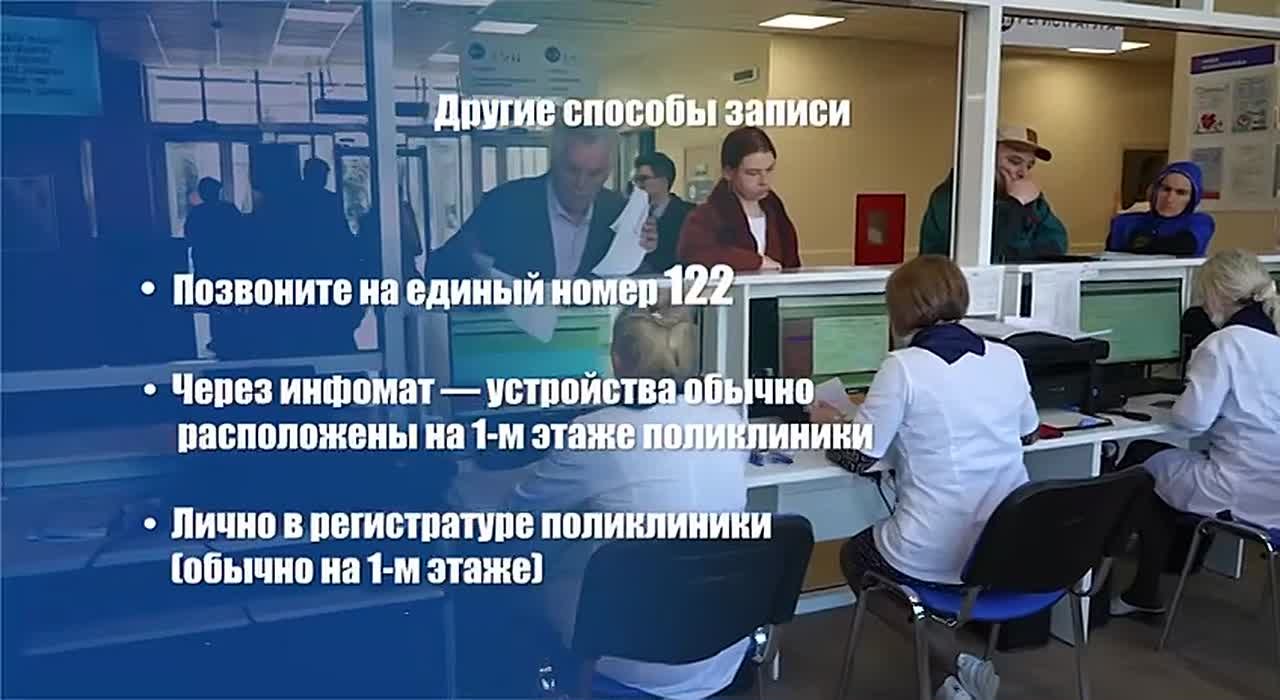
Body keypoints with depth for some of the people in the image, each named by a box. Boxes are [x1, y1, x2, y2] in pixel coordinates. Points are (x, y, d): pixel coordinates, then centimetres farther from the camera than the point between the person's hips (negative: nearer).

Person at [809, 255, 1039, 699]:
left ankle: (954, 663, 10)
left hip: (936, 558, -6)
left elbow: (858, 457, -8)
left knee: (854, 555, 26)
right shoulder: (1009, 359, 2)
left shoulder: (903, 366, -14)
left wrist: (828, 424, 12)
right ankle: (961, 663, 21)